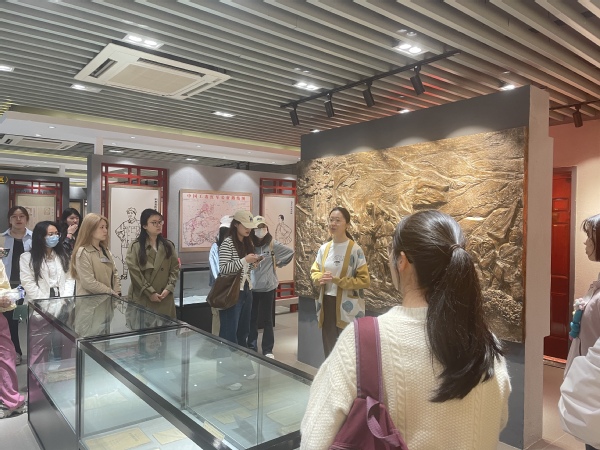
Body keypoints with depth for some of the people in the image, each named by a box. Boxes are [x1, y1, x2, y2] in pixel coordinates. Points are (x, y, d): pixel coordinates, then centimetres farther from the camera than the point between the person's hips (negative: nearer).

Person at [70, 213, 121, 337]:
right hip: (90, 305, -7)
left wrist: (117, 293, -1)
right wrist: (111, 292, -12)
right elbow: (89, 282, -20)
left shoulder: (105, 250, 11)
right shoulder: (83, 252, -14)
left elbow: (114, 273, 14)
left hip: (106, 303, 7)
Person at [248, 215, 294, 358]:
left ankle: (268, 350, 20)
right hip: (251, 287, 0)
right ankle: (251, 348, 24)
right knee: (252, 319, 9)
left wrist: (278, 263, 3)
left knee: (267, 319, 10)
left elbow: (290, 252, 3)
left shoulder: (272, 244, -4)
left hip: (268, 287, 0)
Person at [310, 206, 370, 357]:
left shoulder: (355, 249, -10)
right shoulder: (324, 248, 5)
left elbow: (364, 280, -12)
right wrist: (320, 278, -9)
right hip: (327, 303, 5)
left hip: (347, 306, -5)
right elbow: (314, 271, 15)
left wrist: (337, 280, -20)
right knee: (329, 347, 16)